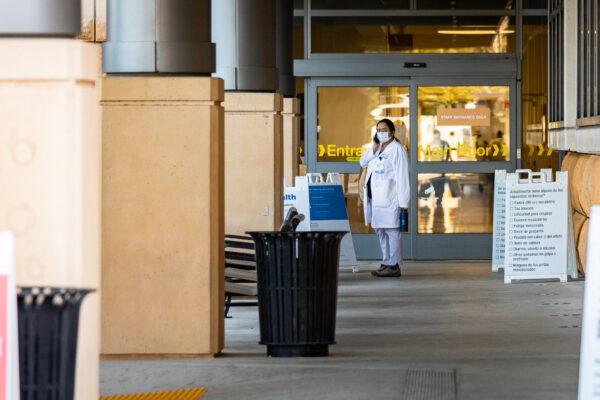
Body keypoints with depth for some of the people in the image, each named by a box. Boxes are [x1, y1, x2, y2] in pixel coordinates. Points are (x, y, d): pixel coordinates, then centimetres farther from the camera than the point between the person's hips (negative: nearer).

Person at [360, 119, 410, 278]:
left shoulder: (397, 150, -6)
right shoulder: (378, 148, 18)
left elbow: (402, 176, -10)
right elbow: (363, 163, 13)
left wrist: (403, 202, -15)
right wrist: (374, 147, -1)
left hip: (389, 197, -9)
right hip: (375, 197, 9)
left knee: (391, 230, -10)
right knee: (380, 230, 12)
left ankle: (394, 266, -10)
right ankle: (387, 263, 19)